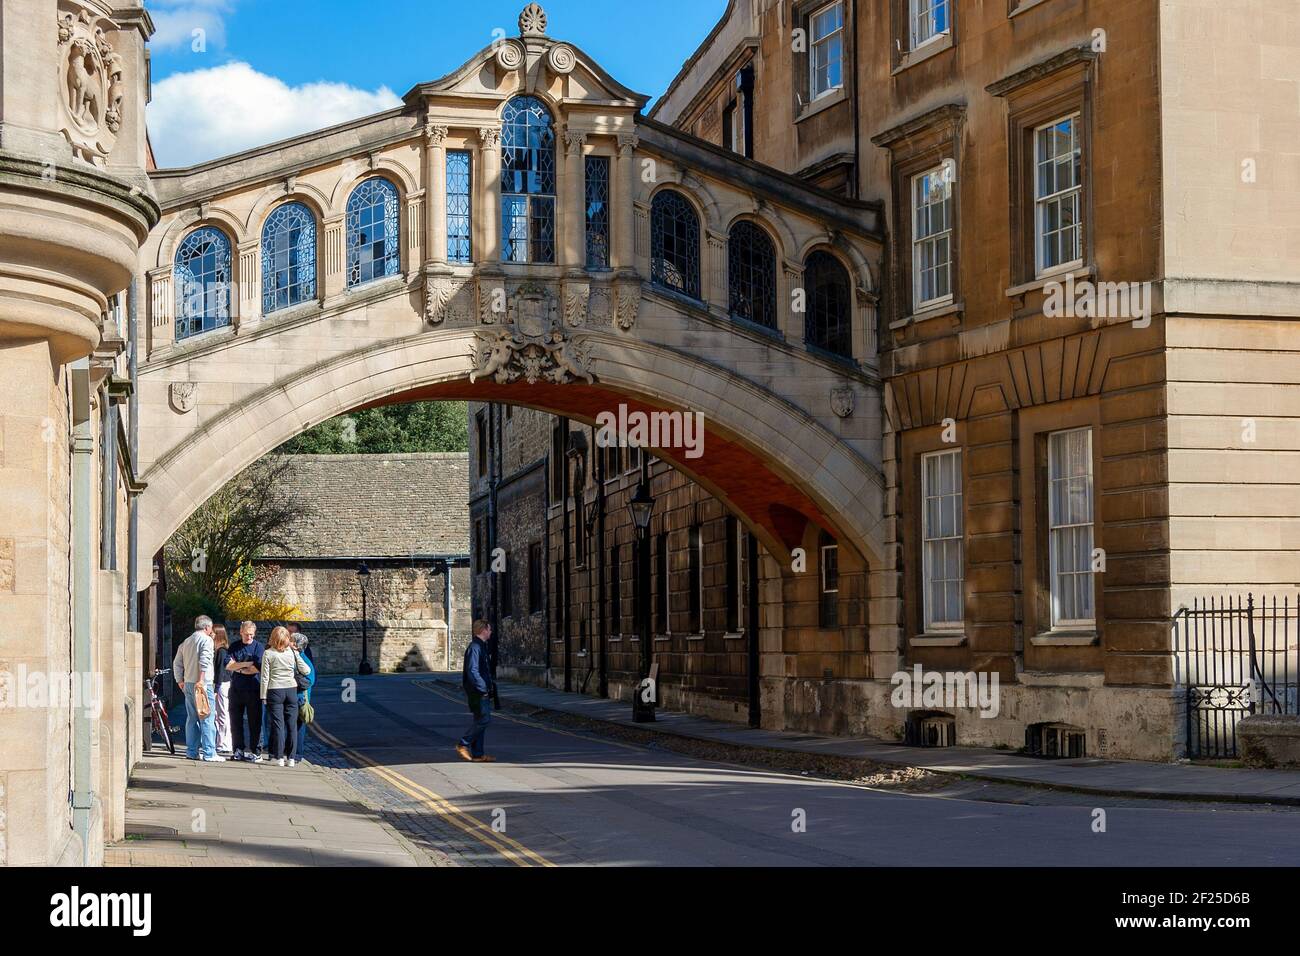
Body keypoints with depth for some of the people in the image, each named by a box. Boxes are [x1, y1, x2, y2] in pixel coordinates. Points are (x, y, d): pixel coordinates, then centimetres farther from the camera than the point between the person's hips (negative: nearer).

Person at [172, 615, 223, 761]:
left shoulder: (186, 642, 16)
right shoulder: (206, 639, -6)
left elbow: (177, 663, 18)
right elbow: (204, 661, -19)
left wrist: (180, 681, 23)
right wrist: (201, 680, -22)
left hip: (188, 684, 8)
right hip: (203, 684, -8)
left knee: (192, 718, 12)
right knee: (207, 719, -7)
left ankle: (191, 752, 14)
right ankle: (209, 753, -11)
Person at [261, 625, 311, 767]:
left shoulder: (268, 653, -6)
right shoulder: (292, 653, 0)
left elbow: (265, 677, -6)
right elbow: (306, 671, 5)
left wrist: (264, 696, 1)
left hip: (274, 691, -2)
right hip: (291, 690, 2)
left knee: (278, 724, 1)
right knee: (292, 724, 6)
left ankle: (279, 757, -1)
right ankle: (291, 757, 6)